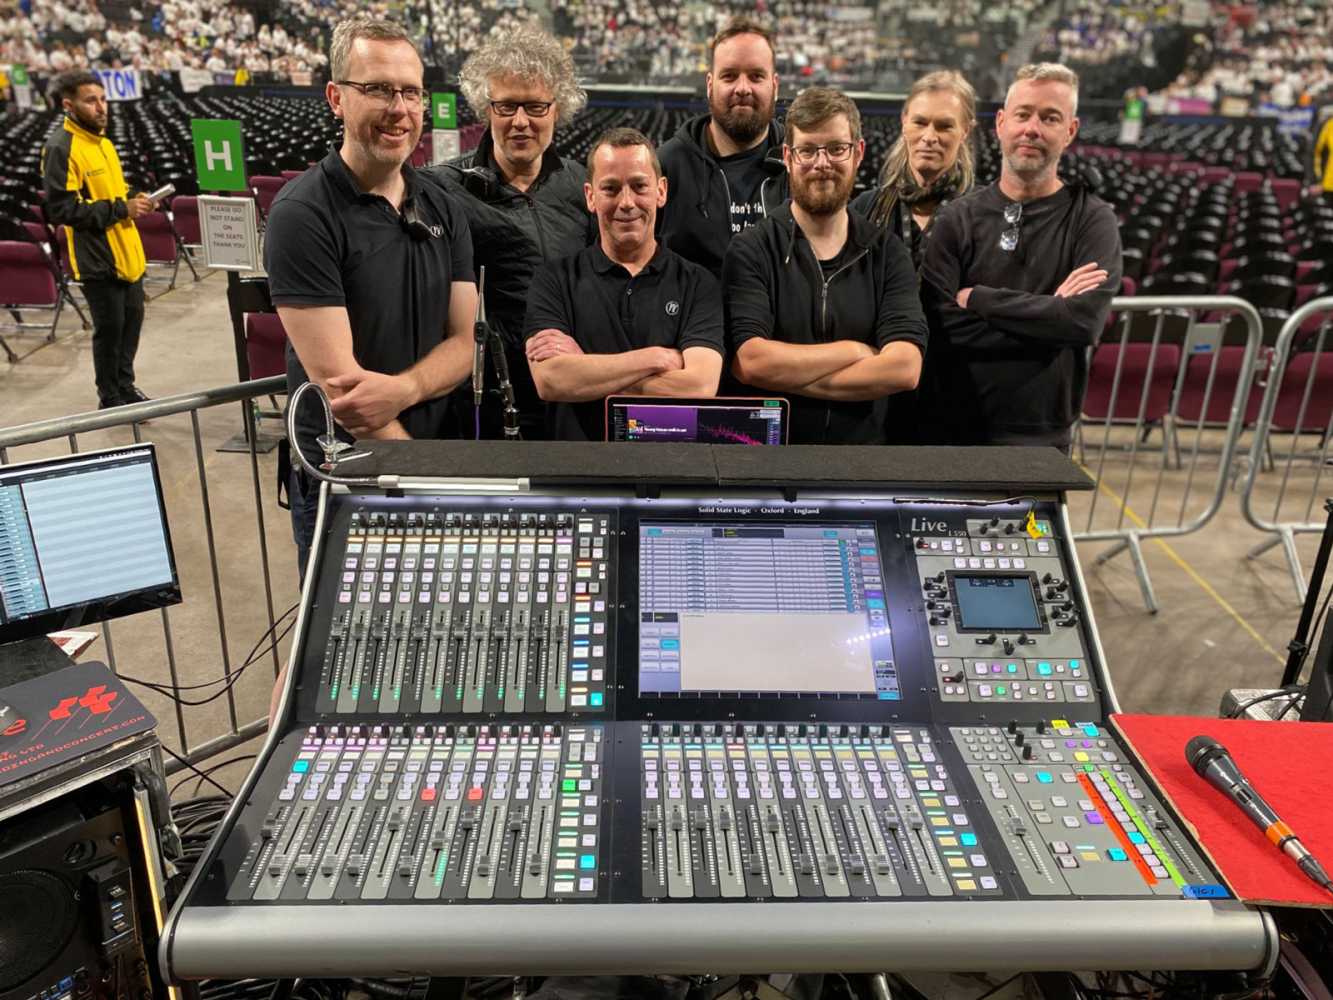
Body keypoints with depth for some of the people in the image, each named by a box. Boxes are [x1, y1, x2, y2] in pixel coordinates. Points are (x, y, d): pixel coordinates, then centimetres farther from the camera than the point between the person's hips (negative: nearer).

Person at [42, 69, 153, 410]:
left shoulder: (102, 141, 12)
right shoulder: (61, 148, -16)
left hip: (126, 251, 8)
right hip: (98, 257, -8)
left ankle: (125, 385, 33)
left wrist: (134, 200, 3)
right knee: (110, 329, 1)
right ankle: (110, 400, 15)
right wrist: (121, 209, -22)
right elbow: (61, 209, -21)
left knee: (132, 319, 17)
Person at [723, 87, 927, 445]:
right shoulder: (751, 250, 1)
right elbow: (749, 362, -12)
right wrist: (856, 351, -5)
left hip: (864, 442, 2)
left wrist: (789, 375, -10)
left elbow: (905, 369, -5)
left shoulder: (887, 252, 8)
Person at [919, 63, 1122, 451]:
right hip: (946, 431, 1)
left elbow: (1086, 319, -17)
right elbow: (939, 326, -12)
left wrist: (976, 298, -14)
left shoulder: (1092, 220, -1)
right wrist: (1049, 311, -14)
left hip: (1039, 436, 0)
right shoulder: (959, 218, 0)